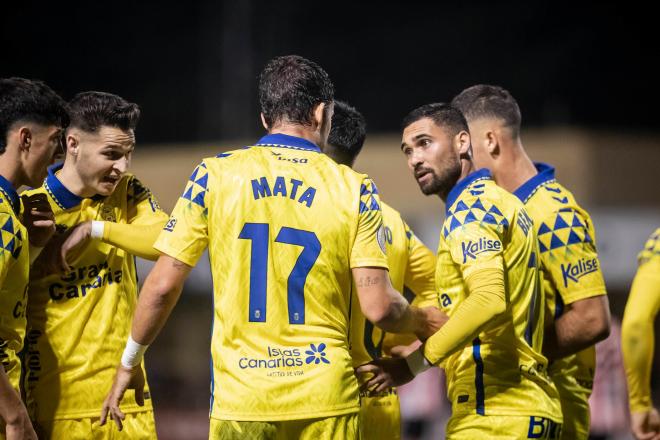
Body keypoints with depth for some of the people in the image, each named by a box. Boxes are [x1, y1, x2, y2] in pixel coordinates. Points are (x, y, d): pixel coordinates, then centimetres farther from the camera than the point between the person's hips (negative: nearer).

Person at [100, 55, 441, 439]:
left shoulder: (215, 175, 1)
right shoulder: (355, 190, 0)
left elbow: (163, 286, 0)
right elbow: (378, 307, -5)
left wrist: (129, 363, 14)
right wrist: (421, 322, 17)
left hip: (240, 398, 0)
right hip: (325, 398, 0)